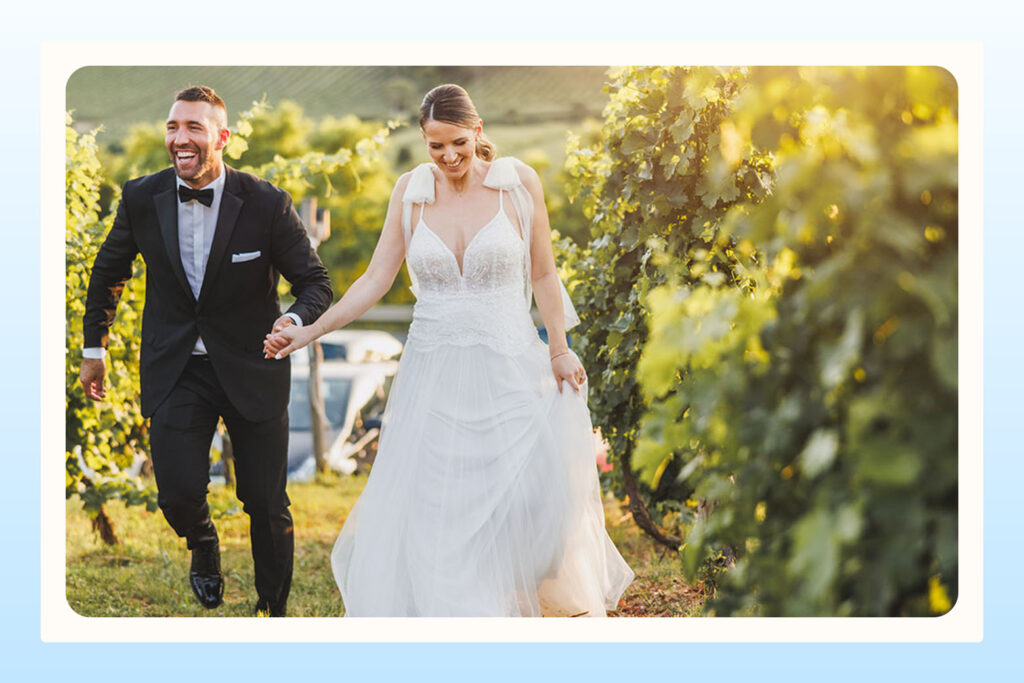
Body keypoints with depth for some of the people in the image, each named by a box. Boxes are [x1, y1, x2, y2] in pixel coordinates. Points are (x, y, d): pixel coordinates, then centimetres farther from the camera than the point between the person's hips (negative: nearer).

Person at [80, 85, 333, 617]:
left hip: (251, 368, -1)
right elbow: (108, 271, 12)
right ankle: (203, 545, 28)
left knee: (266, 504, 4)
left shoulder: (267, 204, -13)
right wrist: (93, 346, 17)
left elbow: (316, 282, -6)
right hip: (175, 369, 1)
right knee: (179, 492, -10)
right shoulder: (142, 198, -5)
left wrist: (294, 320, -28)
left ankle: (273, 608, 28)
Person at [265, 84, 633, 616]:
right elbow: (376, 280, 3)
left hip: (507, 367, -2)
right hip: (433, 371, 2)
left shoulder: (518, 182, -3)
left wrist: (560, 352, 5)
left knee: (532, 495, -6)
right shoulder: (410, 192, 1)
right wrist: (310, 332, -4)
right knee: (421, 506, -1)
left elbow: (542, 274, 4)